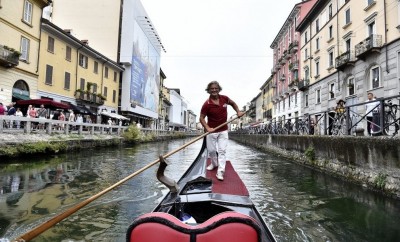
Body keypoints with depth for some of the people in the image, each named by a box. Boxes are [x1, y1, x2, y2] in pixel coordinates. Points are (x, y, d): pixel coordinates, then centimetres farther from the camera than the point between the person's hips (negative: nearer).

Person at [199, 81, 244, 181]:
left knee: (222, 151, -4)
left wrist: (238, 112, 5)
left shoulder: (224, 98, -5)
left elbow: (232, 103, 17)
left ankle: (220, 172, -1)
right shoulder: (207, 104, -17)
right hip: (211, 131, -1)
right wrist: (207, 128, -23)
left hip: (223, 131, 2)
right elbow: (201, 118, -11)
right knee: (211, 150, 12)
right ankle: (214, 163, 41)